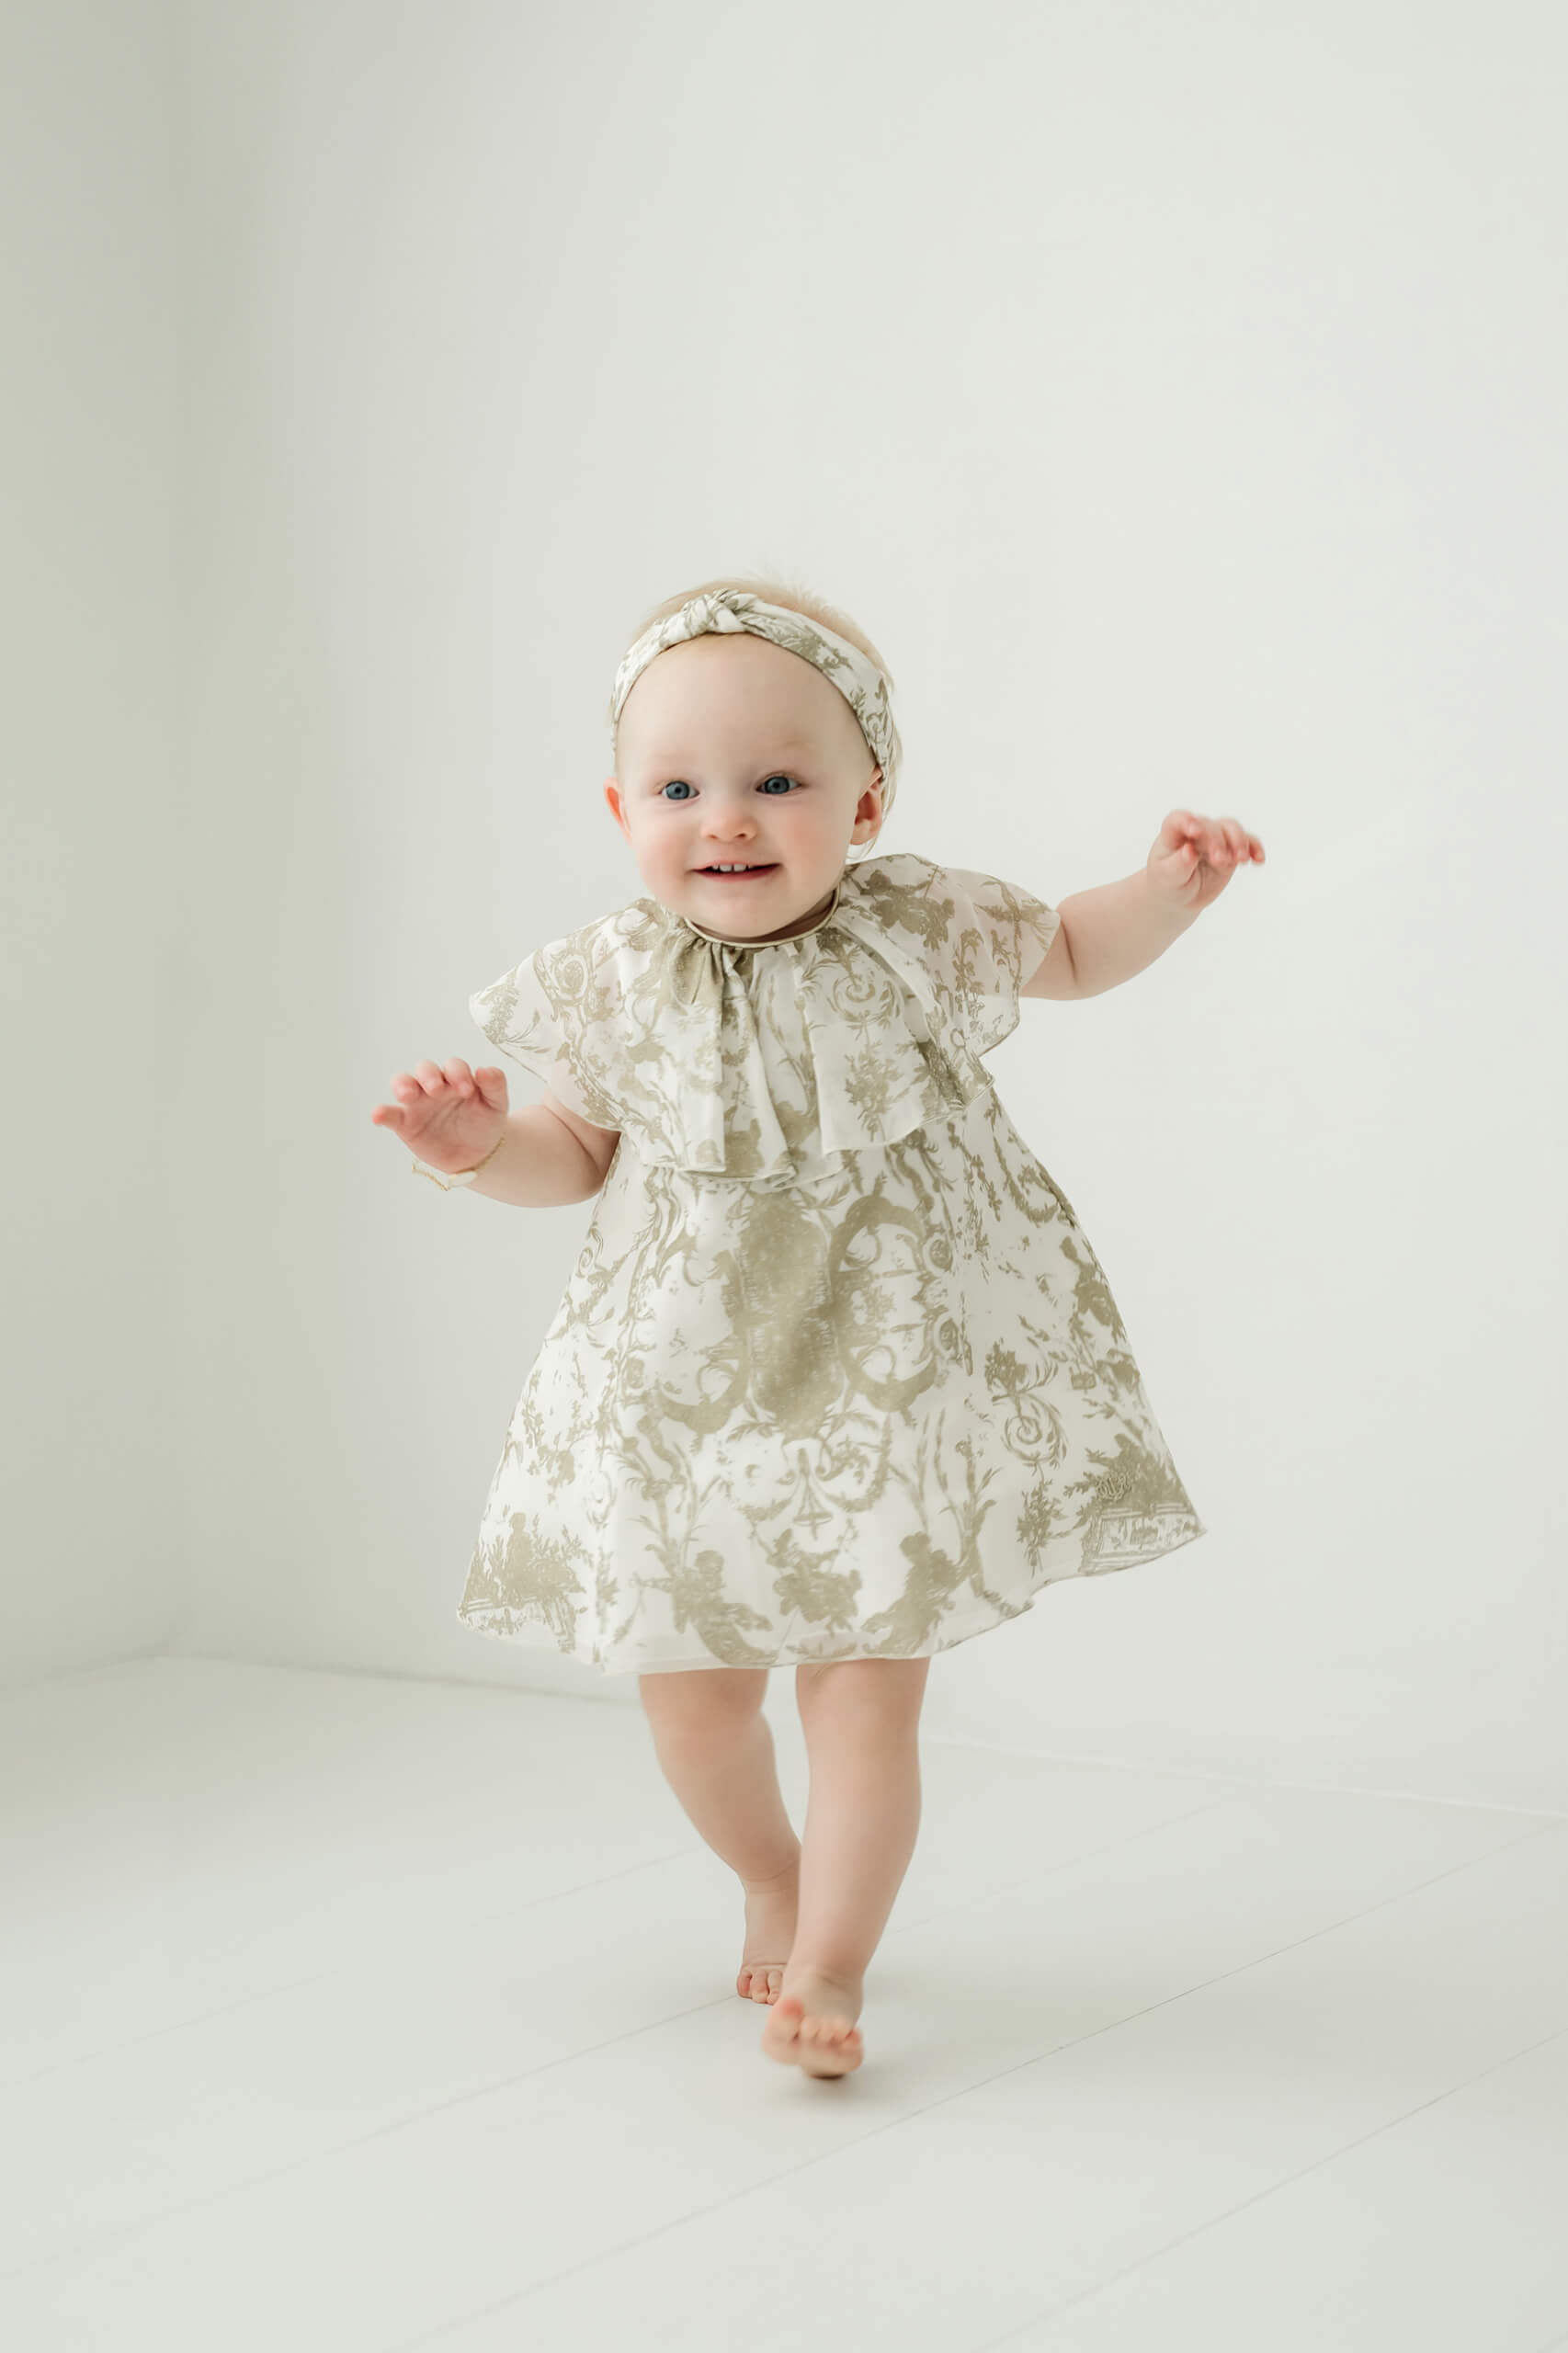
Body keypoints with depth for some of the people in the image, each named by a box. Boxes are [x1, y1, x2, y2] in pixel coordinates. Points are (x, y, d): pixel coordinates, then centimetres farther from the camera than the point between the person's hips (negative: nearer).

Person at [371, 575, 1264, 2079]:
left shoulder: (918, 931, -8)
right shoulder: (614, 989, -8)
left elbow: (1072, 955, 12)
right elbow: (579, 1149, 8)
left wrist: (1167, 888, -7)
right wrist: (486, 1148, -13)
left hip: (892, 1366, -1)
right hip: (682, 1384, 2)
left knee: (867, 1683, -3)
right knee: (690, 1690, 11)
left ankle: (828, 1967, 11)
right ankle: (770, 1881, 41)